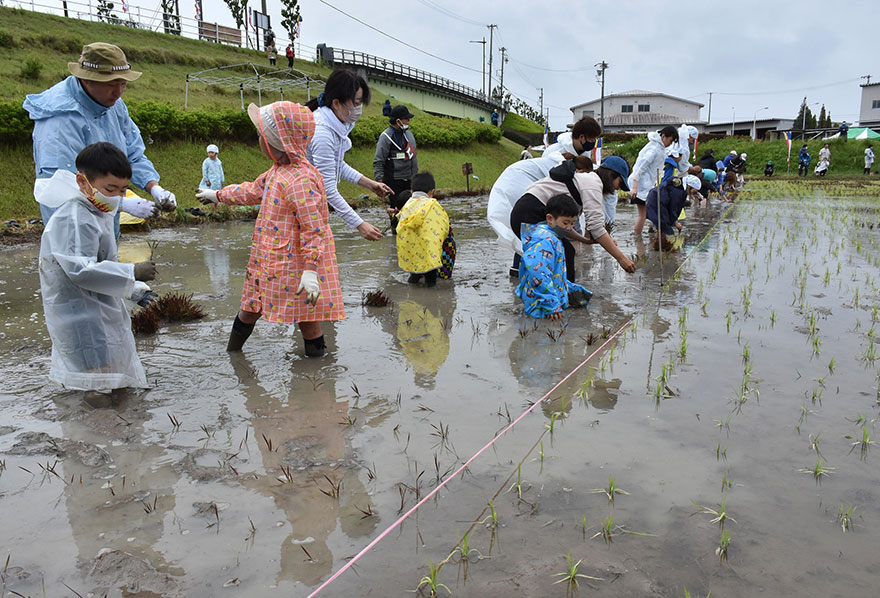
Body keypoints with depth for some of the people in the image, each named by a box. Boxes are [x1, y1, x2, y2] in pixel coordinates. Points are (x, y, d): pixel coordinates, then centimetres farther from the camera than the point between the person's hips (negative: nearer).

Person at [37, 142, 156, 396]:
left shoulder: (97, 215, 11)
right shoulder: (74, 220, -23)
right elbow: (80, 270, -31)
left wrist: (134, 289, 18)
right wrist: (132, 273, -29)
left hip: (100, 311, 11)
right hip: (80, 316, -11)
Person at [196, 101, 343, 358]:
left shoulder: (300, 180, -25)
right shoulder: (278, 171, 7)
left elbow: (313, 228, -28)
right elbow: (254, 191, 26)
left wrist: (310, 269, -32)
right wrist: (218, 195, 39)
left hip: (296, 264, -10)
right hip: (271, 260, 10)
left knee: (306, 316, 1)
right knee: (250, 307, 22)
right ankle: (231, 351, 41)